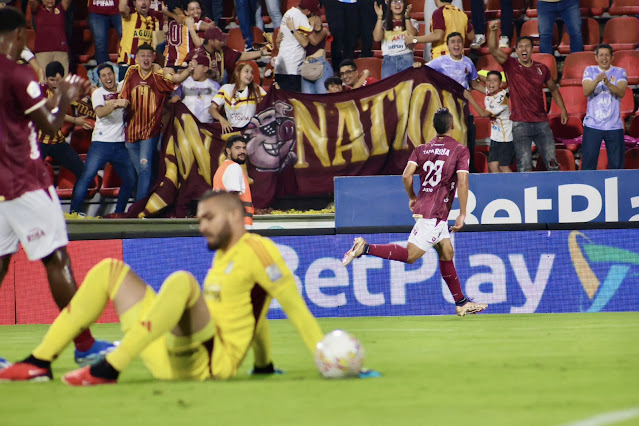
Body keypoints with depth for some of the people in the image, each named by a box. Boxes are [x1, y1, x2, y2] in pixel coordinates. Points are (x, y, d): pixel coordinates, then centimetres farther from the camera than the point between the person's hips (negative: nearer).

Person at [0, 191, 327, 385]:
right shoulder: (224, 256, 23)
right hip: (174, 358, 10)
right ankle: (39, 362, 0)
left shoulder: (256, 250, -4)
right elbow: (252, 311, 32)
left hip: (209, 360, -10)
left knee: (181, 281, -36)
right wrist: (264, 362, 32)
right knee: (110, 271, 13)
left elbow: (294, 304, -8)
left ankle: (110, 369, -38)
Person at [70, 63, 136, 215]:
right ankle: (74, 211, -10)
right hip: (101, 143, -4)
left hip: (120, 144, 4)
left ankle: (119, 213, 15)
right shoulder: (98, 93, -2)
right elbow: (100, 113, -20)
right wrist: (116, 104, -35)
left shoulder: (123, 87, 8)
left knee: (131, 179, 2)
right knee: (87, 176, -13)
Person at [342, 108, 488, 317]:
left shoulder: (421, 149, 8)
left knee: (446, 253, 15)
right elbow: (462, 184, -15)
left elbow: (406, 175, -4)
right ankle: (365, 248, -22)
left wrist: (412, 198, 14)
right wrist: (462, 215, -9)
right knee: (410, 255, -11)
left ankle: (461, 303, 20)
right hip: (435, 213, -7)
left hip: (423, 205, 7)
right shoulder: (460, 150, -5)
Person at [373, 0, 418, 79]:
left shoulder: (412, 22, 13)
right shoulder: (384, 23, 15)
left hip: (406, 59, -1)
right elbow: (377, 38, -2)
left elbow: (412, 36, -6)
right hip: (388, 60, 1)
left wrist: (407, 17, -14)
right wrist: (379, 17, -4)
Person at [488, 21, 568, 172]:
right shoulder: (510, 65, 1)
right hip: (520, 124, -3)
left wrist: (563, 110, 17)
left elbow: (553, 89, 23)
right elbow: (493, 49, -14)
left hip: (541, 122, 3)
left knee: (552, 162, 2)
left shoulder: (541, 68, 9)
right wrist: (493, 31, -31)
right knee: (524, 165, -6)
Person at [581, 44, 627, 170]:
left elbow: (621, 93, -11)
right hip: (592, 125, 0)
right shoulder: (589, 71, 6)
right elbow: (586, 92, -9)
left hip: (614, 126, 0)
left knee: (616, 164, 1)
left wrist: (608, 84, -30)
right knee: (588, 163, -3)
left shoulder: (620, 72, 5)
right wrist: (597, 80, -28)